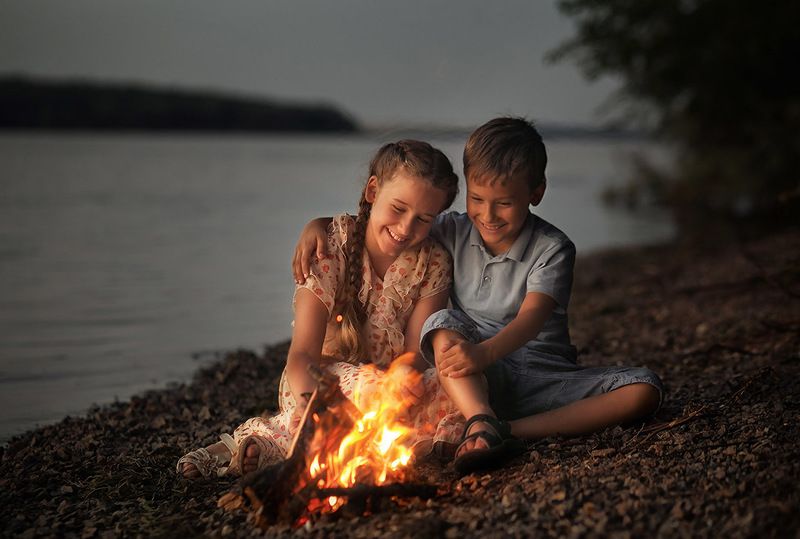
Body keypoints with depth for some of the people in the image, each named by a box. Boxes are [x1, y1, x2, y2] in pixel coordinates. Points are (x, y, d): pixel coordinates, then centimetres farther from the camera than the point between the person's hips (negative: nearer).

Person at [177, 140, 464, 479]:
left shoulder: (432, 264, -5)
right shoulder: (331, 249, -13)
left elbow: (415, 358, -10)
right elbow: (303, 353, -20)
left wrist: (402, 380, -36)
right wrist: (307, 400, -43)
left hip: (390, 386, 4)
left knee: (453, 394, -29)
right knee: (369, 385, -37)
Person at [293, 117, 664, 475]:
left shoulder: (552, 249, -7)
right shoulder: (454, 234, 3)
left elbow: (531, 319, -23)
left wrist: (484, 352, -43)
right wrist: (318, 224, -9)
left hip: (544, 377, -1)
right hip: (480, 381, 1)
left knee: (645, 390, -25)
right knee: (444, 325, -28)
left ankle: (512, 430, -37)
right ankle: (481, 423, -47)